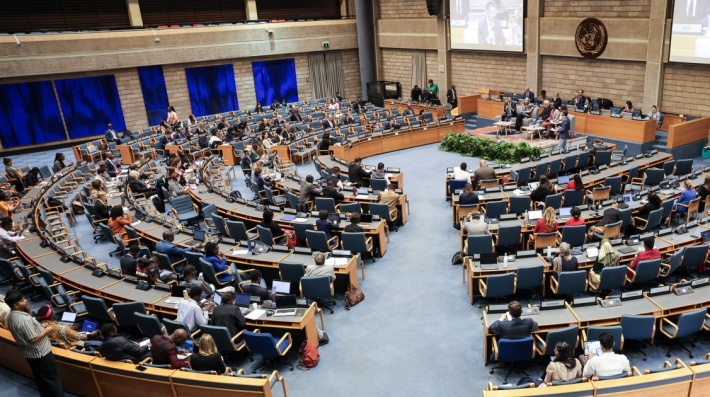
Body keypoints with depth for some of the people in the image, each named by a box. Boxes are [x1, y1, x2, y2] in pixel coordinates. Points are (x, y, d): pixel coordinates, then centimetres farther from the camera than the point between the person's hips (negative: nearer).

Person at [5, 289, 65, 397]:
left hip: (28, 353, 9)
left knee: (40, 379, 22)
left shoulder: (10, 316, -2)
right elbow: (33, 339, -28)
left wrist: (28, 311, -2)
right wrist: (46, 331, -12)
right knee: (52, 379, 6)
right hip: (40, 354, -9)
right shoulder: (24, 320, -32)